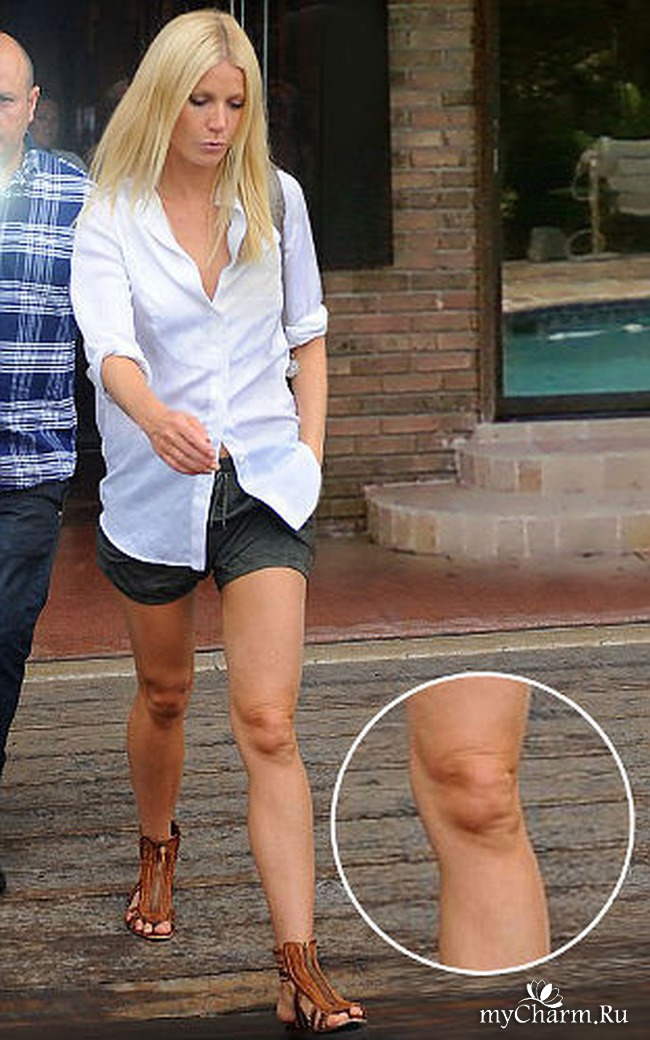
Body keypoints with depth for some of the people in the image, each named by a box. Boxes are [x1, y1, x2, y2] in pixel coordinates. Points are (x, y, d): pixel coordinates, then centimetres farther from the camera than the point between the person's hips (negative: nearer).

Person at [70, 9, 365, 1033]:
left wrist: (310, 456, 3)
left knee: (268, 724, -11)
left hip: (262, 486, 0)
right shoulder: (110, 218, -4)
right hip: (153, 488, 0)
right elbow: (109, 345, -21)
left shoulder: (276, 200, 4)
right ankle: (158, 851, 50)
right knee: (164, 693, 21)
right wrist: (156, 418, -42)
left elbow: (308, 337, 13)